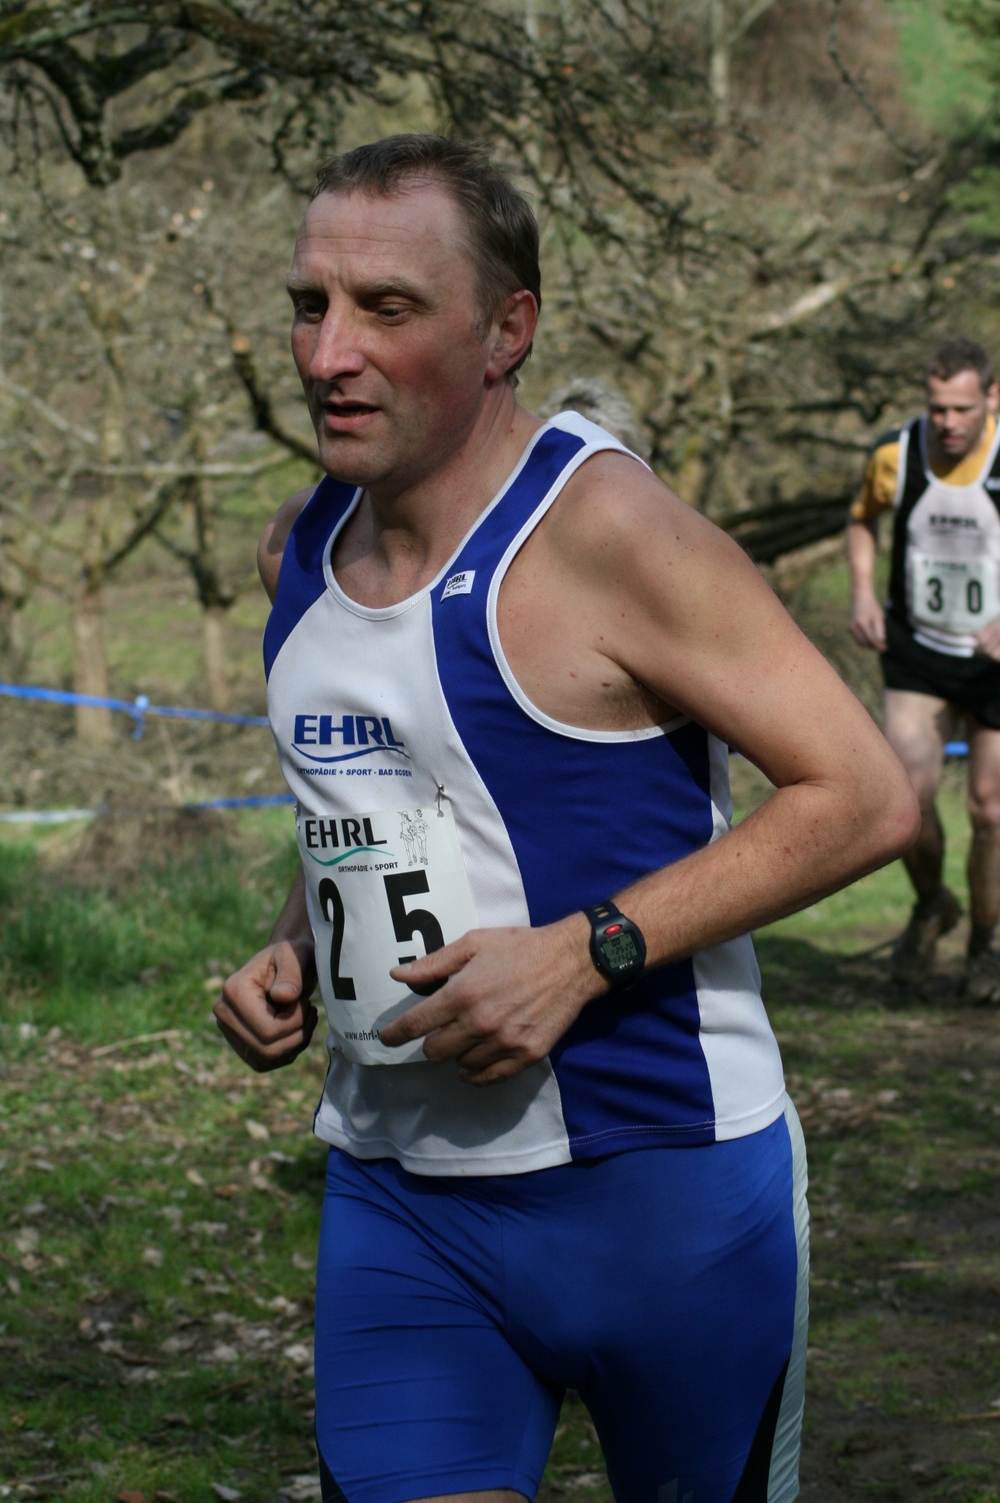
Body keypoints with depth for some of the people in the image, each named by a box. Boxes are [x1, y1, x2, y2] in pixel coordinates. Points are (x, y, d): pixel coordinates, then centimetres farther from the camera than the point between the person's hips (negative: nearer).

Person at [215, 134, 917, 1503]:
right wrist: (291, 953, 5)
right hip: (395, 1192, 5)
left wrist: (586, 953, -21)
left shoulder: (601, 529, -15)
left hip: (661, 1182, -5)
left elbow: (866, 796, -16)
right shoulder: (302, 547, 7)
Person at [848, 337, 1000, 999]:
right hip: (918, 653, 1)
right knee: (909, 790, -16)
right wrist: (863, 592, -2)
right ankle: (932, 905, 14)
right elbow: (863, 520, 13)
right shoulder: (894, 455, -9)